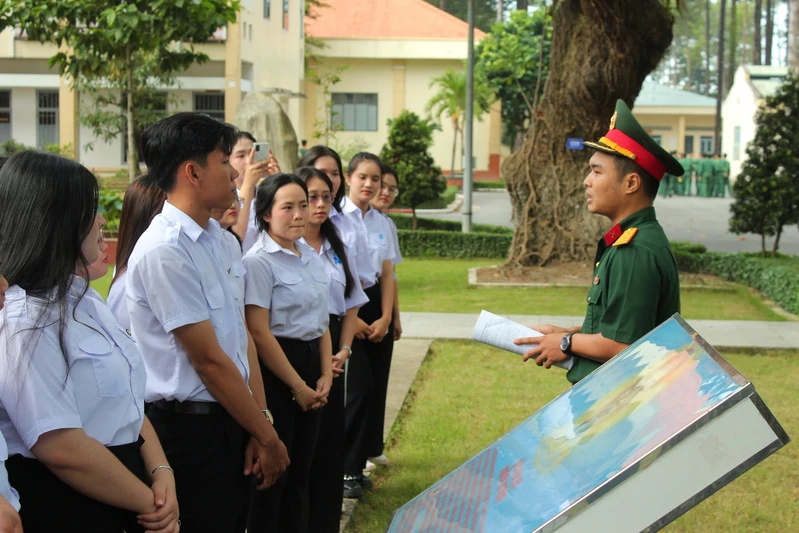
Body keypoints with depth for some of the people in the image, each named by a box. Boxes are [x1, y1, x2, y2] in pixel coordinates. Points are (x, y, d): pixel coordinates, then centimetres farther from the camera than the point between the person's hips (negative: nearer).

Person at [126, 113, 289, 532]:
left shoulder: (214, 235, 7)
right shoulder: (165, 251, -20)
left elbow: (240, 333, 8)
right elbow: (209, 360, -17)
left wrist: (261, 420, 1)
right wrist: (267, 437, -9)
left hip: (229, 419, 8)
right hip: (192, 430, -8)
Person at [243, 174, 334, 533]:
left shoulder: (311, 258, 10)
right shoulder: (258, 262, -13)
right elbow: (259, 333, -17)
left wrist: (325, 375, 1)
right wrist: (298, 386, -14)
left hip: (311, 365, 7)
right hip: (274, 371, -7)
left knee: (301, 469, 15)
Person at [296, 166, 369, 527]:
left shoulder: (339, 250, 12)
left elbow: (351, 305, 15)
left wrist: (344, 348, 2)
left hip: (330, 352, 6)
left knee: (330, 439, 9)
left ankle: (326, 521, 18)